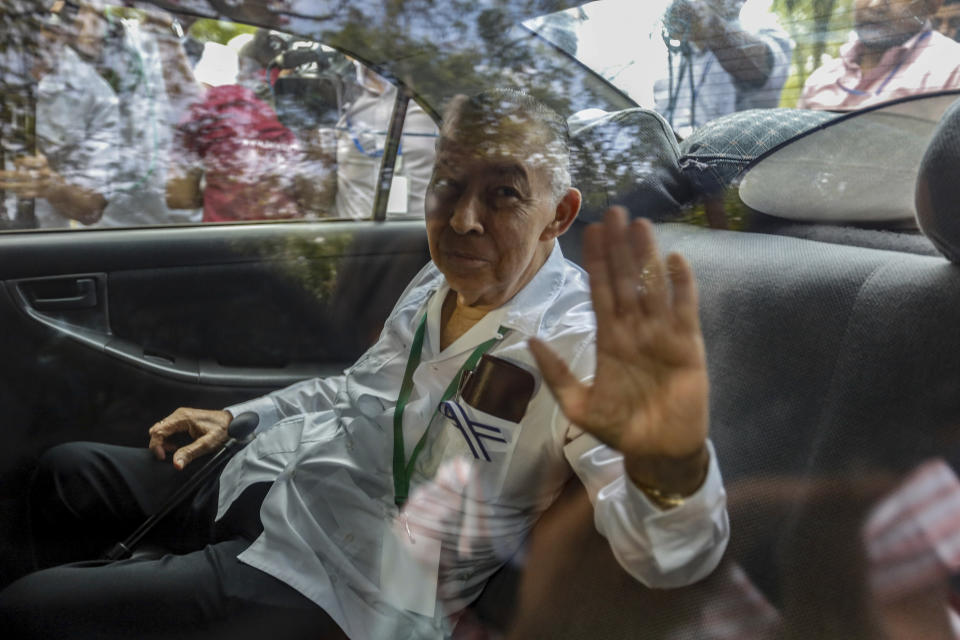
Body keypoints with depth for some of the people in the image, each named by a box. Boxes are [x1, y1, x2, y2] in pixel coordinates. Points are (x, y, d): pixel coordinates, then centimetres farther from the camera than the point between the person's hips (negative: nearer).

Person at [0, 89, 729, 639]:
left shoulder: (575, 342, -25)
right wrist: (238, 416, 13)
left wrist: (672, 468, -61)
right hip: (275, 482, 8)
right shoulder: (439, 282, 1)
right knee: (67, 473, 20)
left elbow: (668, 553, -38)